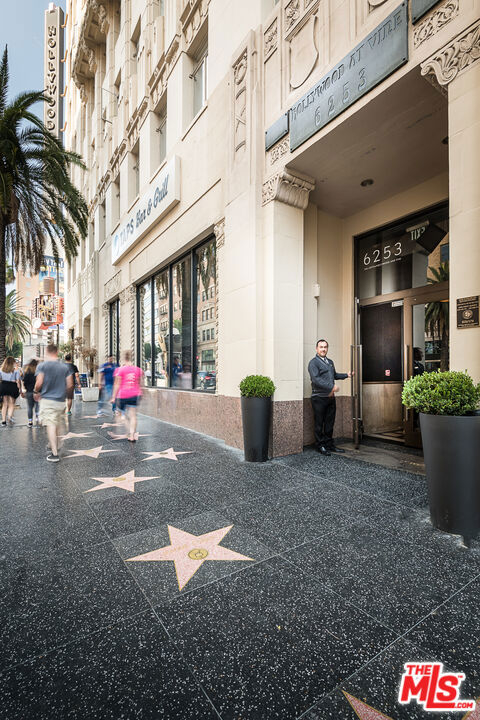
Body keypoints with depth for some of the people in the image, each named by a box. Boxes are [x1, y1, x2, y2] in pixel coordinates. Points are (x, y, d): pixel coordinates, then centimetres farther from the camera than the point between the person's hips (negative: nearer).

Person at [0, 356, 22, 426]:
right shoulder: (15, 370, -5)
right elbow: (18, 381, -9)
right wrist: (20, 389, -3)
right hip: (13, 387, -3)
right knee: (12, 404, 7)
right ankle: (10, 416, -15)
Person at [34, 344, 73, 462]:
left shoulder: (42, 366, -6)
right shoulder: (65, 367, 4)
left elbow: (39, 383, -13)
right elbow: (70, 385, 3)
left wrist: (36, 392, 7)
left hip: (47, 400, -4)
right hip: (60, 400, 4)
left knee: (51, 426, -4)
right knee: (56, 425, 21)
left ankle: (54, 454, -7)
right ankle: (54, 446, 37)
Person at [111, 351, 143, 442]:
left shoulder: (119, 370, -6)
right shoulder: (137, 369, 5)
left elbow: (117, 385, -6)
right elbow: (140, 384, 12)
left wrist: (114, 397, -1)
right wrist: (139, 394, 25)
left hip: (122, 395, -2)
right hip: (134, 395, 2)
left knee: (123, 414, 16)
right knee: (133, 415, 5)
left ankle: (130, 433, 7)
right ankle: (132, 436, 1)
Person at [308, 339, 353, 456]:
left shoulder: (330, 362, 18)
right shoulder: (313, 362, -8)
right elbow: (316, 379, -19)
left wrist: (346, 375, 18)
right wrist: (331, 387, -25)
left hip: (331, 397, 7)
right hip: (319, 398, -7)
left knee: (330, 423, 13)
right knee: (319, 423, 2)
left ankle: (329, 444, 24)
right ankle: (320, 446, 12)